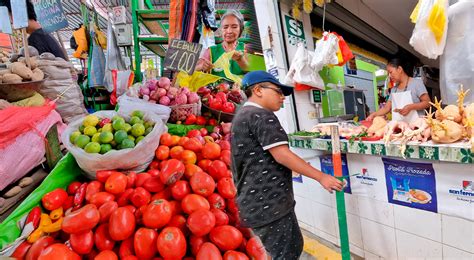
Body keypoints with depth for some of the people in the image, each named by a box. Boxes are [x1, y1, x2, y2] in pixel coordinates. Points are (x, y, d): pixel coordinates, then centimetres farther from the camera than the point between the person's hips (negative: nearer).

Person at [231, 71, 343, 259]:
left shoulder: (243, 115, 17)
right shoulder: (261, 116, -15)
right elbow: (282, 156, -21)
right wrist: (321, 177, -14)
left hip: (259, 201, 10)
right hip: (268, 203, -10)